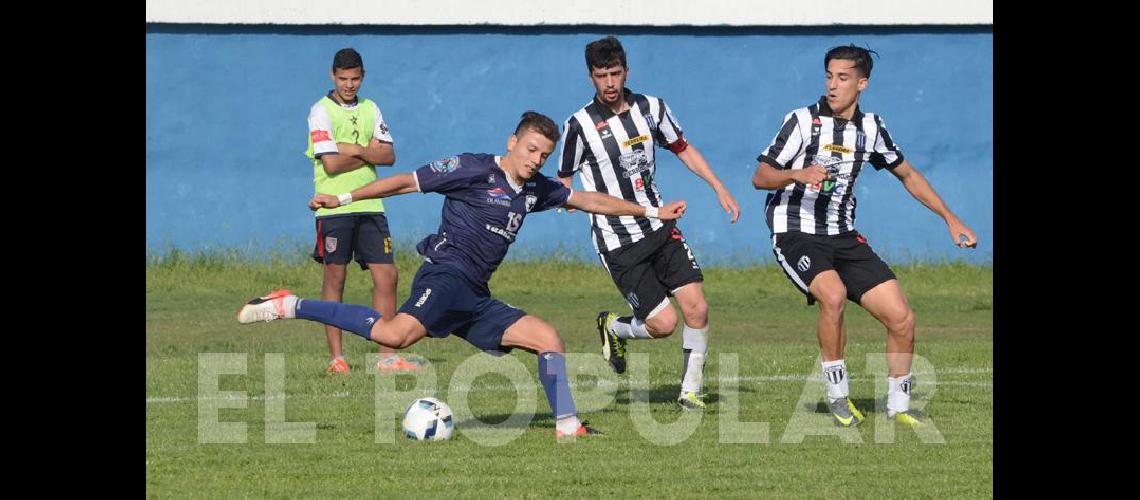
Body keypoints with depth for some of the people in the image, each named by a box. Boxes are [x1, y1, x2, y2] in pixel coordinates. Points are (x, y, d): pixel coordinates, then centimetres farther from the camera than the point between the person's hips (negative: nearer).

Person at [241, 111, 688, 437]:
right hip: (445, 274, -8)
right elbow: (408, 182, -5)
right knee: (398, 333, -35)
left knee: (548, 338, 4)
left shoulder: (536, 190, 17)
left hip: (474, 300, 8)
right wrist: (343, 199, -8)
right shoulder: (475, 170, -5)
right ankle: (290, 307, -30)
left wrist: (651, 212, 33)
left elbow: (588, 200, 30)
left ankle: (567, 424, 10)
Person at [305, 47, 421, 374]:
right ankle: (336, 357, 4)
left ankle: (387, 356, 2)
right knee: (335, 277, -1)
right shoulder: (321, 111, -3)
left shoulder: (370, 109, 13)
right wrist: (370, 154, -3)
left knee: (386, 275, -1)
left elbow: (389, 156, 4)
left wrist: (355, 149, -11)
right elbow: (331, 163, -13)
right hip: (334, 208, -5)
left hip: (370, 205, 5)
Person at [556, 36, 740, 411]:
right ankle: (613, 327, 22)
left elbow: (683, 149, 18)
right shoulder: (580, 125, -9)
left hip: (660, 228, 4)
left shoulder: (651, 108, 3)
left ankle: (690, 390, 9)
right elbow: (563, 182, 0)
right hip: (618, 244, -4)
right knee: (664, 323, -11)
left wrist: (719, 188, 11)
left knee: (697, 307, -8)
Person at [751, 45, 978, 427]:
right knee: (834, 294, -34)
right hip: (795, 234, -5)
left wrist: (951, 220, 17)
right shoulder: (803, 121, -9)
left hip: (843, 237, 5)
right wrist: (799, 174, -31)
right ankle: (838, 395, -17)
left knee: (902, 319, -6)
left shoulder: (871, 128, 6)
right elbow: (760, 177, -10)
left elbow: (907, 174, 21)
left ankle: (898, 407, 12)